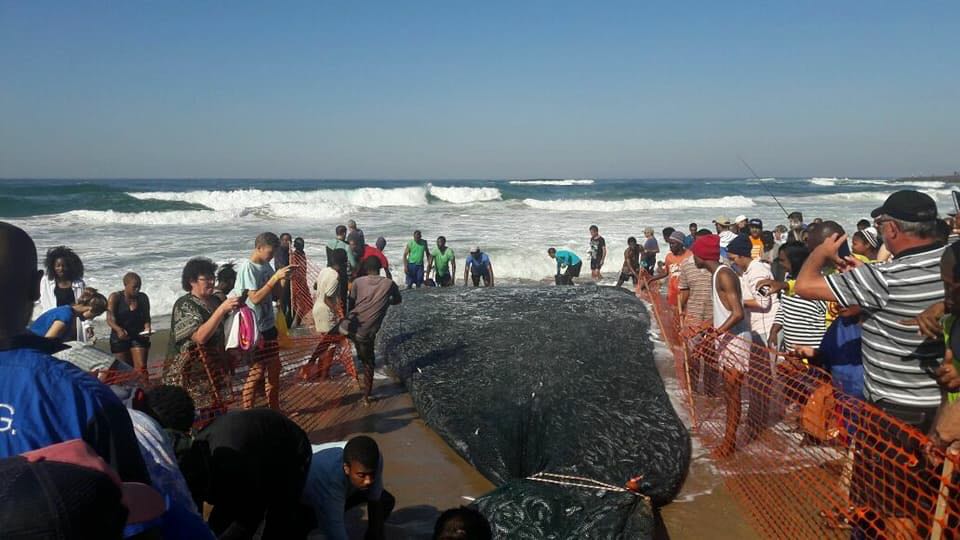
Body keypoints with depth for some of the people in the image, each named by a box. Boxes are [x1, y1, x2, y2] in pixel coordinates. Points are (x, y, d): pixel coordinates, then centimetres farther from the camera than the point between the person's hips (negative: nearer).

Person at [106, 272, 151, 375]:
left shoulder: (143, 298, 4)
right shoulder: (115, 297, -5)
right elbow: (109, 319, -13)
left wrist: (147, 328, -13)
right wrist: (118, 329, -32)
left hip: (139, 336, 1)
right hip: (120, 337, -1)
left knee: (141, 367, -10)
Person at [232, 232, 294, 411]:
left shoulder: (266, 266, 6)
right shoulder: (247, 268, -17)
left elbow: (275, 295, 9)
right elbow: (255, 298, -25)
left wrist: (284, 278, -7)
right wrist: (275, 277, -26)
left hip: (269, 326, 8)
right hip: (255, 329, -8)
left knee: (274, 368, 16)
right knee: (256, 372, -1)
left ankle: (274, 410, 31)